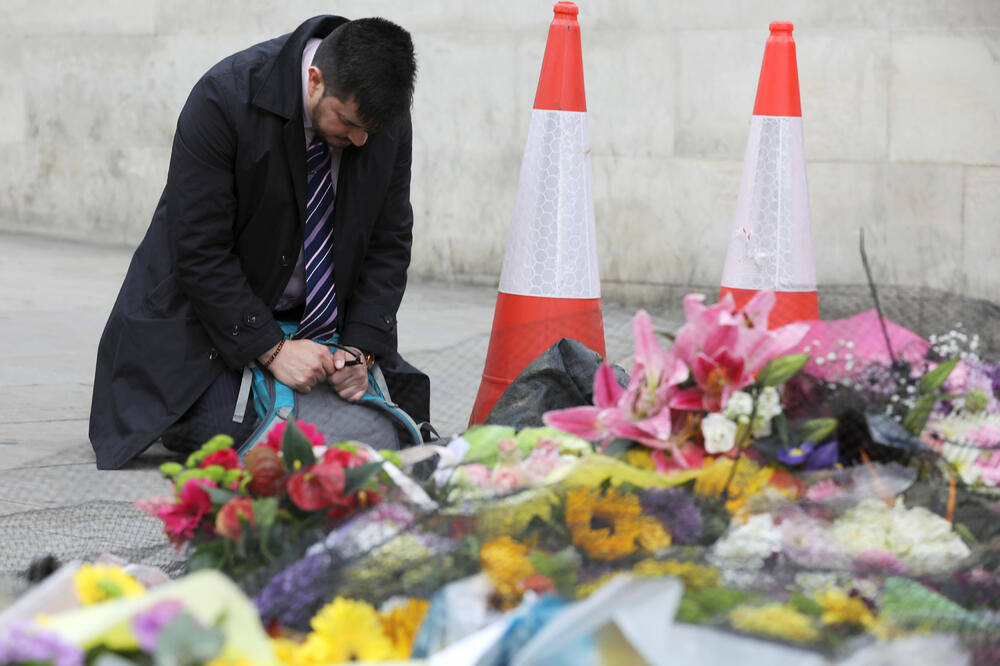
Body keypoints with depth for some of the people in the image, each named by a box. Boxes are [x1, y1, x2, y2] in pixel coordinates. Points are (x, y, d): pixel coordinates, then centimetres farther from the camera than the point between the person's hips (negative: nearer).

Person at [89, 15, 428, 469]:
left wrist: (359, 349, -17)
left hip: (322, 316, 5)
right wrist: (271, 348, -28)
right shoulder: (223, 99, -28)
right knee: (219, 432, -23)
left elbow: (389, 243, -5)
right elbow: (200, 251, -25)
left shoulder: (389, 118, -13)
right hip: (212, 307, -5)